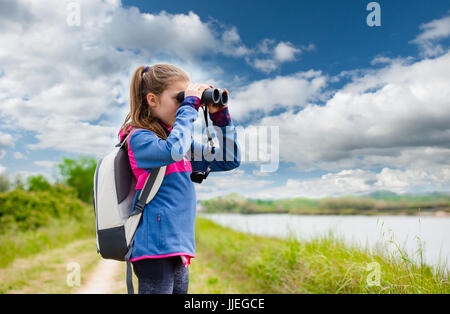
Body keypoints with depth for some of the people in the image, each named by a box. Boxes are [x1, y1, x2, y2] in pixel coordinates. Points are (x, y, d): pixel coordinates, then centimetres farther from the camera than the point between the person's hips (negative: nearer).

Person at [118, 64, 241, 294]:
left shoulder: (179, 140, 15)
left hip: (179, 249, 8)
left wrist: (220, 116, 6)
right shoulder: (139, 137, -7)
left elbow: (228, 160, 16)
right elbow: (173, 151, -29)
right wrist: (189, 106, -17)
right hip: (155, 249, -8)